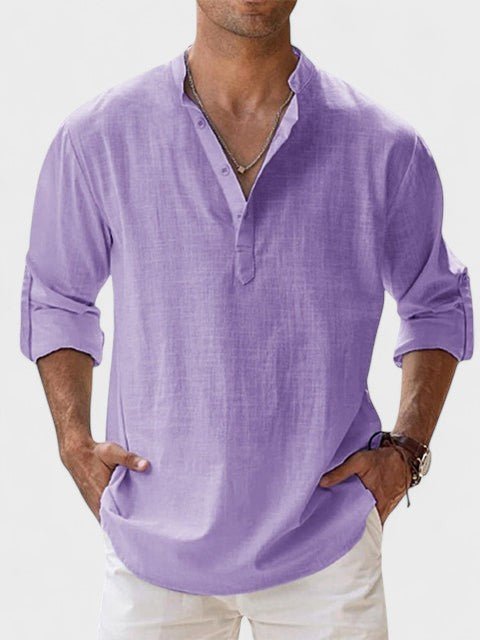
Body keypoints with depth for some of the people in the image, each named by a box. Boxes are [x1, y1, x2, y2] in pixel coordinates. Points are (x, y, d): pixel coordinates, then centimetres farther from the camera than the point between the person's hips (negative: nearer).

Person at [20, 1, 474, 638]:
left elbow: (438, 303, 11)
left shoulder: (385, 150, -5)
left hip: (326, 547, 0)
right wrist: (76, 444, -1)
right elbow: (54, 299, 11)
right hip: (154, 546, 0)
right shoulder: (96, 141, -5)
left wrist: (405, 449, 0)